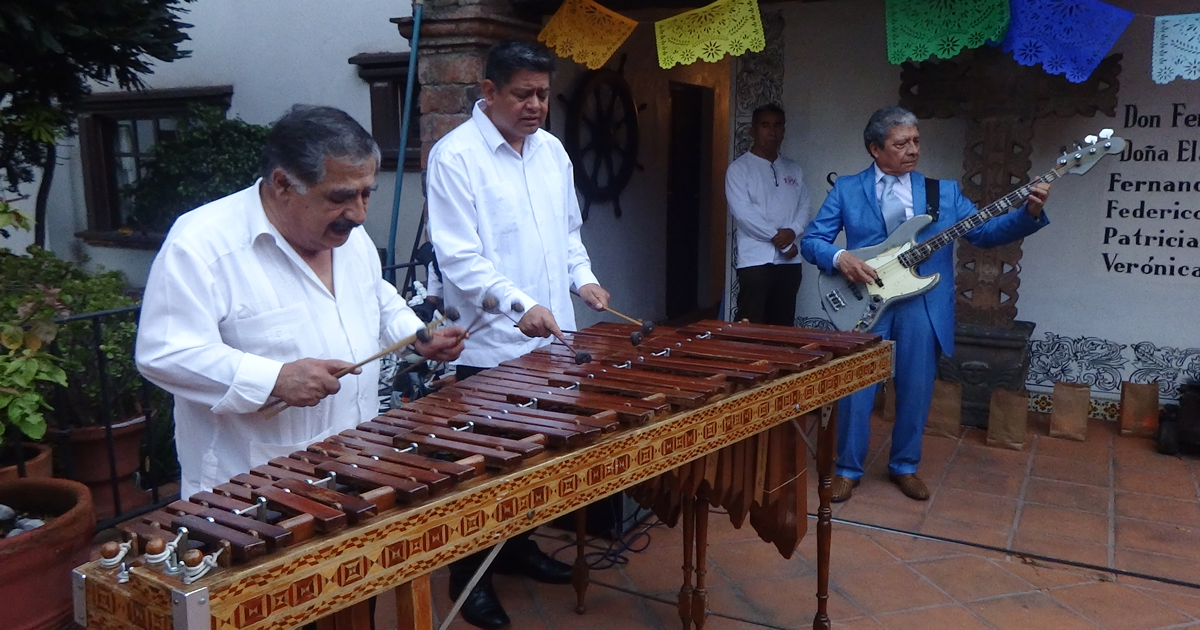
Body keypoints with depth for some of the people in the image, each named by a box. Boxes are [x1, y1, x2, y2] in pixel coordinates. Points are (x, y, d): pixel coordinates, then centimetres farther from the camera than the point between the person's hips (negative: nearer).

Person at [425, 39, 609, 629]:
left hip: (549, 340, 7)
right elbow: (459, 257, -18)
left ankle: (518, 546, 38)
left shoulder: (551, 150, 11)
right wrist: (520, 304, -29)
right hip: (490, 347, -7)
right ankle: (470, 578, 22)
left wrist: (582, 276, 4)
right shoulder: (454, 156, -12)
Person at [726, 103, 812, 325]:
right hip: (755, 259, -5)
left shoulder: (793, 170, 16)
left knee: (783, 327, 8)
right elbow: (742, 211, -12)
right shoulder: (739, 168, -1)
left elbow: (804, 206, 11)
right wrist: (777, 236, -13)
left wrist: (792, 231, -10)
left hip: (789, 260, 5)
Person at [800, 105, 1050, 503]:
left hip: (923, 303, 2)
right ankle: (848, 469, 18)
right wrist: (839, 258, -19)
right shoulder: (846, 189, 3)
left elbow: (985, 232, 4)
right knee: (856, 389, 1)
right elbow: (811, 240, 1)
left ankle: (904, 466, 29)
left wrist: (1029, 213, -13)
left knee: (916, 390, 10)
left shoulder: (944, 192, 9)